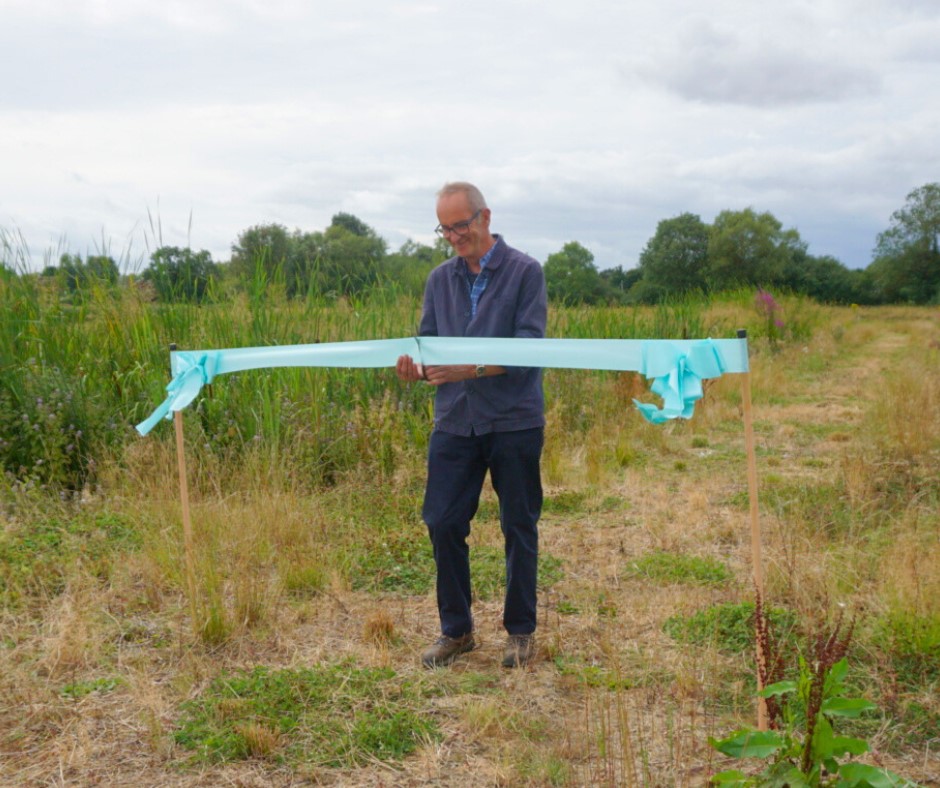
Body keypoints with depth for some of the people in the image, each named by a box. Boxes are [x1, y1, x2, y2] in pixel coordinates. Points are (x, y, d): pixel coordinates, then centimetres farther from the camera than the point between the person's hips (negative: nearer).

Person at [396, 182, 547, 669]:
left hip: (514, 421, -4)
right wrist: (418, 368, -14)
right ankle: (455, 629, 19)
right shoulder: (440, 279, 11)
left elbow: (528, 347, -13)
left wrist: (474, 368, -26)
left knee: (519, 527, 6)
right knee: (443, 523, 2)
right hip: (454, 421, 4)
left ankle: (521, 630, 22)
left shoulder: (525, 272, -3)